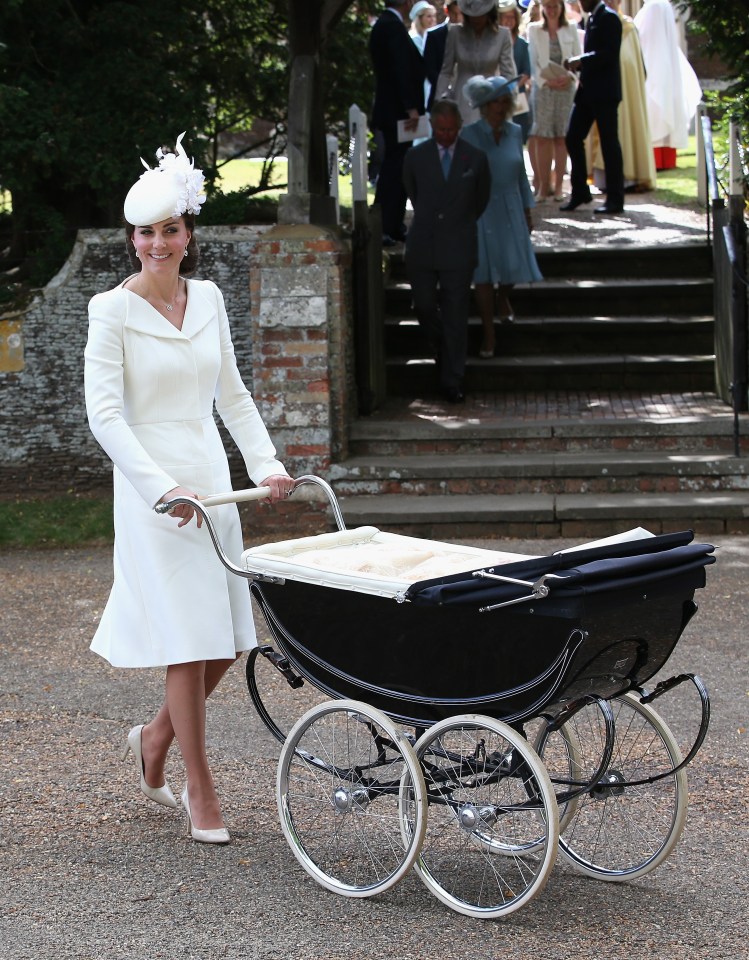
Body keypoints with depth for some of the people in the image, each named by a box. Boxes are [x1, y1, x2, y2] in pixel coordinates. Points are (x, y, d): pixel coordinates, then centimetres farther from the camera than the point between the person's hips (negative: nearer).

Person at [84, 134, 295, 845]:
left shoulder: (207, 299, 9)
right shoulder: (113, 311, -7)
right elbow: (104, 414, -12)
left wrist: (265, 463, 4)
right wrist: (164, 488, -21)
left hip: (211, 479, 6)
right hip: (152, 486, -6)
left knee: (227, 639, 7)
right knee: (187, 641, -5)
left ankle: (154, 739, 31)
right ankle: (200, 794, 6)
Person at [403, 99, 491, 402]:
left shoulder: (476, 159, -1)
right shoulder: (415, 157, 1)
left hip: (458, 248, -1)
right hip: (422, 246, 1)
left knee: (455, 314, -1)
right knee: (424, 306, 5)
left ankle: (452, 381, 3)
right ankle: (442, 352, 36)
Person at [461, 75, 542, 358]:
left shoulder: (515, 133, 3)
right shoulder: (469, 135, -9)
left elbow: (521, 174, 11)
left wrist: (527, 211, 12)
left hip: (510, 208, 4)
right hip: (481, 210, -4)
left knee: (514, 263, 6)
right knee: (484, 271, -2)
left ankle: (503, 297, 42)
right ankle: (488, 334, 6)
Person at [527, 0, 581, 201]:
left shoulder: (571, 30, 8)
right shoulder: (534, 30, 6)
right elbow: (533, 62, 1)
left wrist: (569, 76, -12)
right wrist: (546, 81, -12)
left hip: (566, 88, 1)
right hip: (543, 88, -1)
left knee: (561, 138, 2)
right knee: (543, 138, -5)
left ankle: (558, 186, 5)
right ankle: (544, 186, -2)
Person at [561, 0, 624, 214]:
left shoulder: (608, 18, -10)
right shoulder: (592, 19, 17)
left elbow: (609, 54, -19)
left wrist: (581, 60, -18)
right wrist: (577, 63, 4)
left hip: (604, 92, -9)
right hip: (587, 91, 9)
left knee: (609, 143, -3)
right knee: (573, 139, 6)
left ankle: (615, 199, 3)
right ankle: (579, 192, 16)